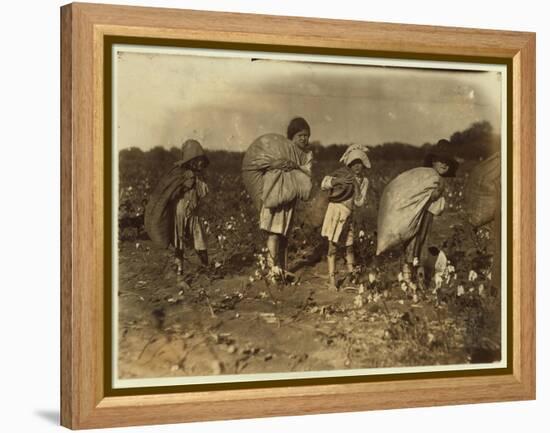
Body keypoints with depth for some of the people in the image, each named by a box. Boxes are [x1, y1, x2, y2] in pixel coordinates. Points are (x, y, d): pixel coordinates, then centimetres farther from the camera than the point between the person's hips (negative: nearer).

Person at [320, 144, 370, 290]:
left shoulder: (364, 181, 7)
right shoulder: (342, 173, -5)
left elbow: (359, 202, 1)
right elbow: (324, 184, -12)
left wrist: (357, 187, -10)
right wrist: (339, 180, -22)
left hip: (348, 215, 4)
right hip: (336, 211, -4)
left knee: (349, 246, 10)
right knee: (332, 246, -5)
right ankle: (332, 280, -4)